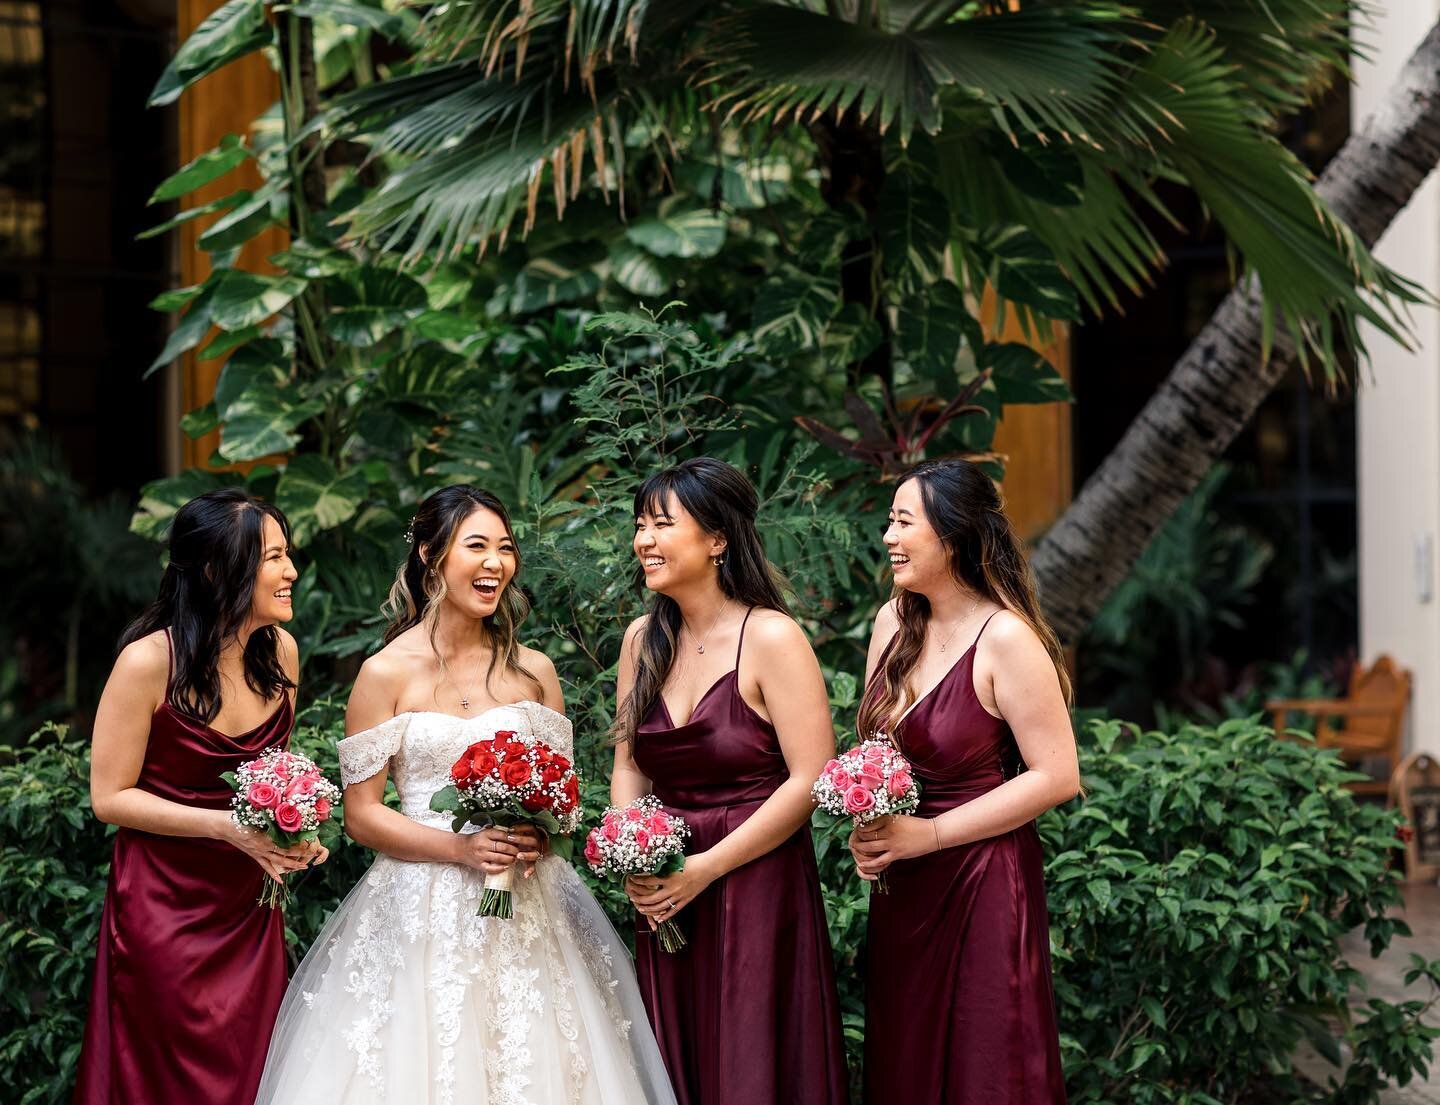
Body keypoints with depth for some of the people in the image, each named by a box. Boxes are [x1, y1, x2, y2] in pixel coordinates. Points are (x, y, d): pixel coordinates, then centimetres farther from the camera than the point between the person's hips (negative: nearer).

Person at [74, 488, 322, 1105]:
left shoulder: (280, 651, -1)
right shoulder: (149, 661, -18)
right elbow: (110, 797, -12)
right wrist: (227, 827, -20)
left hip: (250, 908, 5)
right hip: (165, 909, -5)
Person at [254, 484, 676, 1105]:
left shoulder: (532, 670, 7)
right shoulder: (388, 673, -4)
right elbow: (361, 815, -5)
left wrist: (541, 834, -8)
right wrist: (462, 849, -16)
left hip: (524, 914, 3)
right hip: (423, 911, -3)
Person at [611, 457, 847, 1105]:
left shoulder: (770, 638, -11)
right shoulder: (643, 640, 7)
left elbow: (811, 780, -15)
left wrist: (704, 869, -15)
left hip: (758, 891, -5)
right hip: (665, 902, 6)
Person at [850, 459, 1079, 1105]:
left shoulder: (1005, 638, -16)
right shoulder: (893, 622, 5)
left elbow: (1056, 777, -17)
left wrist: (928, 834, -17)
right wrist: (865, 830, -3)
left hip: (984, 883, -7)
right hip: (899, 886, 7)